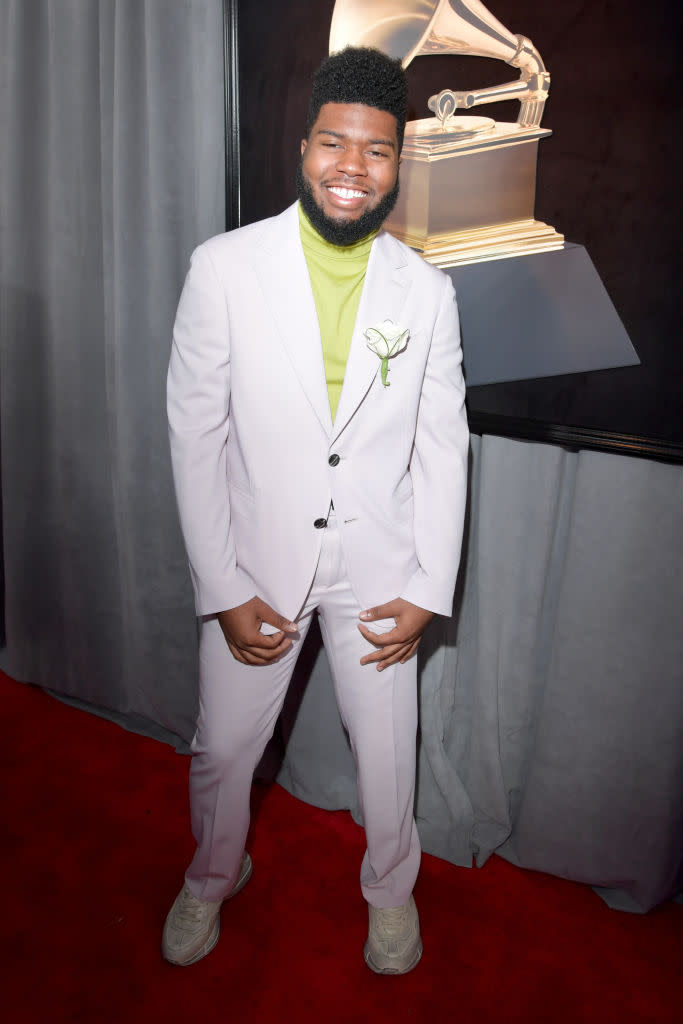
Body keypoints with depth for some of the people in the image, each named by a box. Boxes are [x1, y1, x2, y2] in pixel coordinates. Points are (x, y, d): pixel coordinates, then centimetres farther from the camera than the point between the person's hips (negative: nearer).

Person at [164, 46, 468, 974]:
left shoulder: (427, 290, -4)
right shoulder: (224, 267, -10)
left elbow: (443, 446, 0)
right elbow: (196, 434, -8)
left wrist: (427, 591, -4)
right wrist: (223, 590, -10)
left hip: (377, 568, 1)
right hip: (255, 563, 0)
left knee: (387, 750, 16)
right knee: (223, 748, 16)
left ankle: (390, 886, 48)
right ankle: (215, 873, 50)